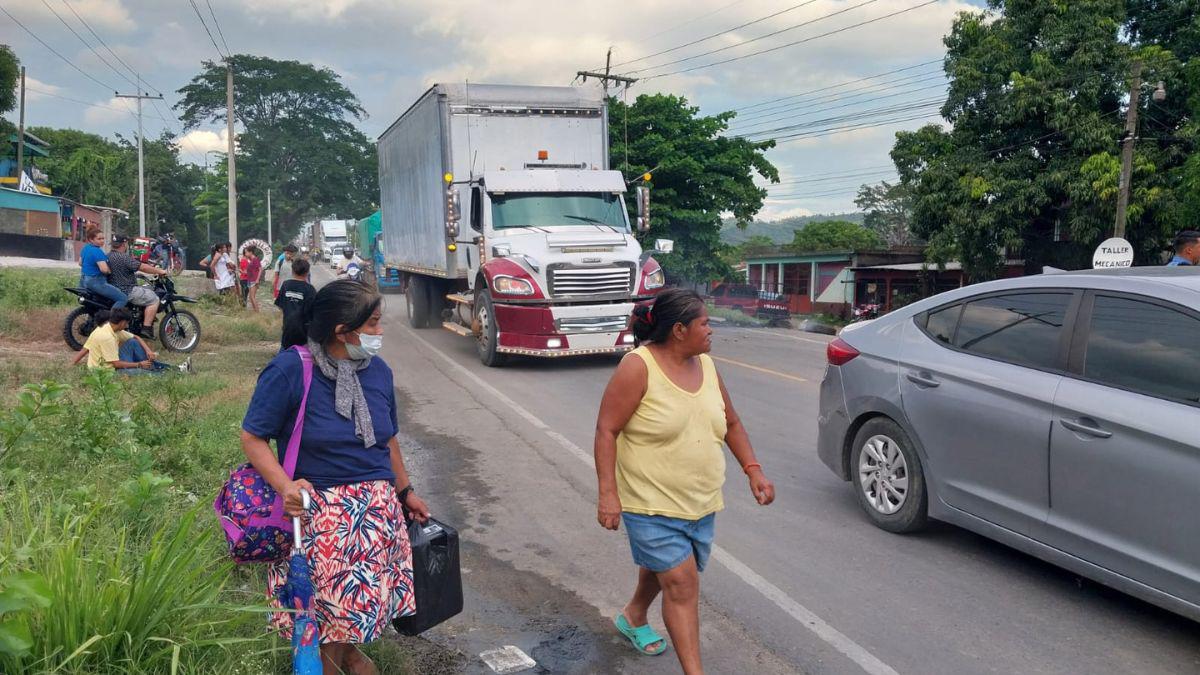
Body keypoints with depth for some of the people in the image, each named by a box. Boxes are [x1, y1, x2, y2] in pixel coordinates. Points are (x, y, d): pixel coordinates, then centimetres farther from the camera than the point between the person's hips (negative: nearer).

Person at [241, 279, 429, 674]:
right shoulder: (289, 370, -15)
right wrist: (286, 486, -25)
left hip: (377, 506, 5)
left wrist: (405, 492, 21)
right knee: (324, 594, 2)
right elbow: (252, 438, -11)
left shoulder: (378, 370, 3)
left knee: (369, 591, 11)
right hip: (316, 506, -5)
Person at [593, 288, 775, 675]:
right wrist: (607, 493, -23)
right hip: (652, 503, -7)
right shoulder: (639, 367, -17)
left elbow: (731, 424, 14)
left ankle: (633, 617, 51)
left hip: (701, 503, 7)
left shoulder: (705, 365, 3)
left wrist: (753, 469, 4)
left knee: (663, 567, 23)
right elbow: (607, 430, -17)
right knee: (682, 583, -8)